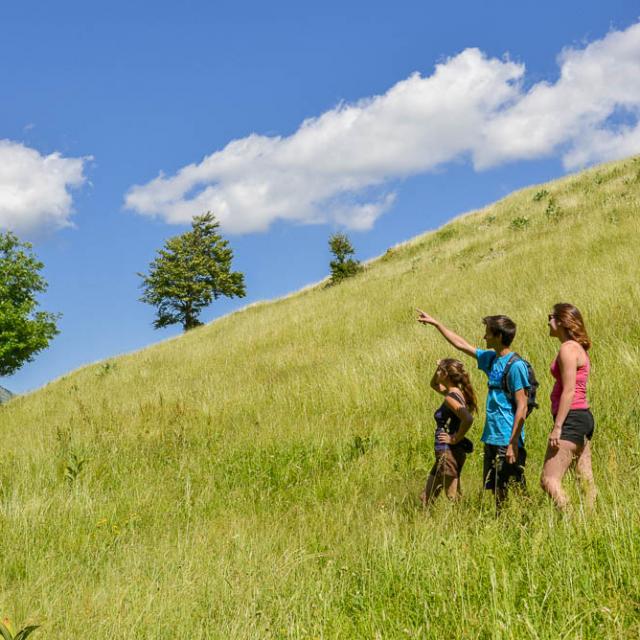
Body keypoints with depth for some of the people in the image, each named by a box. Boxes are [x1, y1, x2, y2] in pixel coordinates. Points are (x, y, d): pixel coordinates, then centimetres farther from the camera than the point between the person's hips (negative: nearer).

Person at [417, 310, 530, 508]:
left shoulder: (515, 366, -14)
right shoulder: (491, 358, 10)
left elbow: (522, 407, -16)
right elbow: (462, 345, 24)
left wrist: (513, 443, -20)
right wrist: (436, 323, 27)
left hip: (508, 441, -9)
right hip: (491, 438, 9)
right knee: (496, 491, 14)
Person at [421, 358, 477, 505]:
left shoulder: (450, 398, -18)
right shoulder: (456, 392, 9)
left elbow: (468, 419, -35)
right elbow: (434, 384, 28)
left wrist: (456, 438, -21)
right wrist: (438, 368, 9)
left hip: (449, 453, -10)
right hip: (446, 453, 10)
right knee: (426, 499, 15)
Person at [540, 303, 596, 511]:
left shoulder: (568, 348, -12)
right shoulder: (578, 348, 17)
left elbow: (569, 390, -19)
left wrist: (557, 427, -21)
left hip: (571, 418, -11)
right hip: (583, 417, 11)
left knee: (549, 480, -12)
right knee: (585, 480, 10)